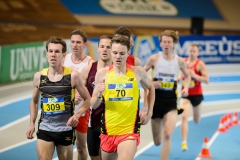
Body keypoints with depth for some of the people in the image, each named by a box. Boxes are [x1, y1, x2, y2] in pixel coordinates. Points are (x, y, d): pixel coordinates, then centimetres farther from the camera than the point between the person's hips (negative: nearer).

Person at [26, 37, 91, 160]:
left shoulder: (72, 76, -7)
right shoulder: (39, 76, 1)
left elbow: (88, 99, 0)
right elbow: (34, 101, 17)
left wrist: (77, 115, -16)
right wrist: (32, 123, 7)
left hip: (65, 129, -1)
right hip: (44, 129, 1)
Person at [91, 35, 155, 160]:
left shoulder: (137, 72, -4)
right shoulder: (102, 73, -3)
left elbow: (151, 88, 18)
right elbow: (94, 105, 3)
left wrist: (149, 114, 10)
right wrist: (98, 95, -19)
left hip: (129, 130, -2)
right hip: (108, 130, 2)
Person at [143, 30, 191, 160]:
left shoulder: (179, 61, -2)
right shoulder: (154, 58, -6)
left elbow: (187, 76, 17)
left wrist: (186, 88, -2)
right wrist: (150, 83, -15)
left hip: (171, 103, 0)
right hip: (156, 101, 0)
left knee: (167, 136, -21)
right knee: (157, 142, 12)